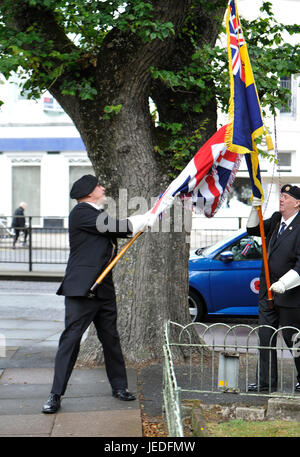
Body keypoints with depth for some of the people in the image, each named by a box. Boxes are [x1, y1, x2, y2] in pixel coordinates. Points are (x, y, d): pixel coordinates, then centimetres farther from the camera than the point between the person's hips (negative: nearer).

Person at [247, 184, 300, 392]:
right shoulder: (276, 220, 8)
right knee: (266, 336, 6)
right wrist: (256, 210, 2)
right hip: (268, 291, 7)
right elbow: (253, 229, 19)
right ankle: (266, 382, 12)